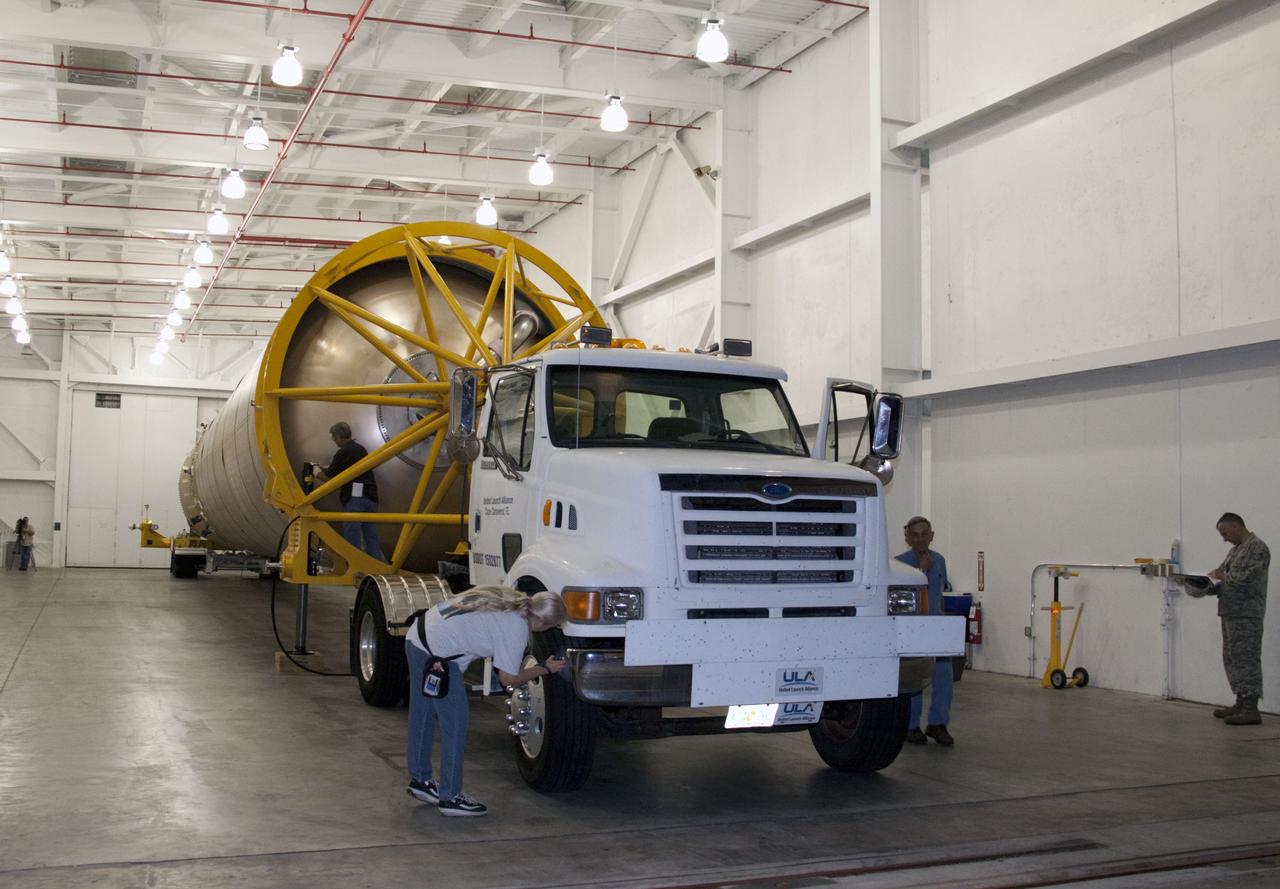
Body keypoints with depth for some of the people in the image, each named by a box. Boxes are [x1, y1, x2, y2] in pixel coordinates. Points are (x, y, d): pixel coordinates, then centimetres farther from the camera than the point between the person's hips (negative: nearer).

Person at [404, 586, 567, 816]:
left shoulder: (509, 598, 11)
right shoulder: (517, 628, -13)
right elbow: (509, 678, -3)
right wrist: (545, 669, 8)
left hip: (416, 635, 10)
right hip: (437, 653, -10)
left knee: (422, 716, 21)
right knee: (454, 726, 0)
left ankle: (419, 779, 34)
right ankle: (450, 797, 6)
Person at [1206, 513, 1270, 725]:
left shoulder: (1257, 548, -10)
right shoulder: (1236, 549, 20)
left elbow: (1245, 578, -21)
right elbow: (1229, 581, 21)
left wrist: (1221, 576, -8)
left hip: (1247, 614, -10)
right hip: (1231, 612, 10)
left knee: (1246, 659, -9)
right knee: (1232, 658, 13)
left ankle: (1251, 709, -7)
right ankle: (1241, 704, 20)